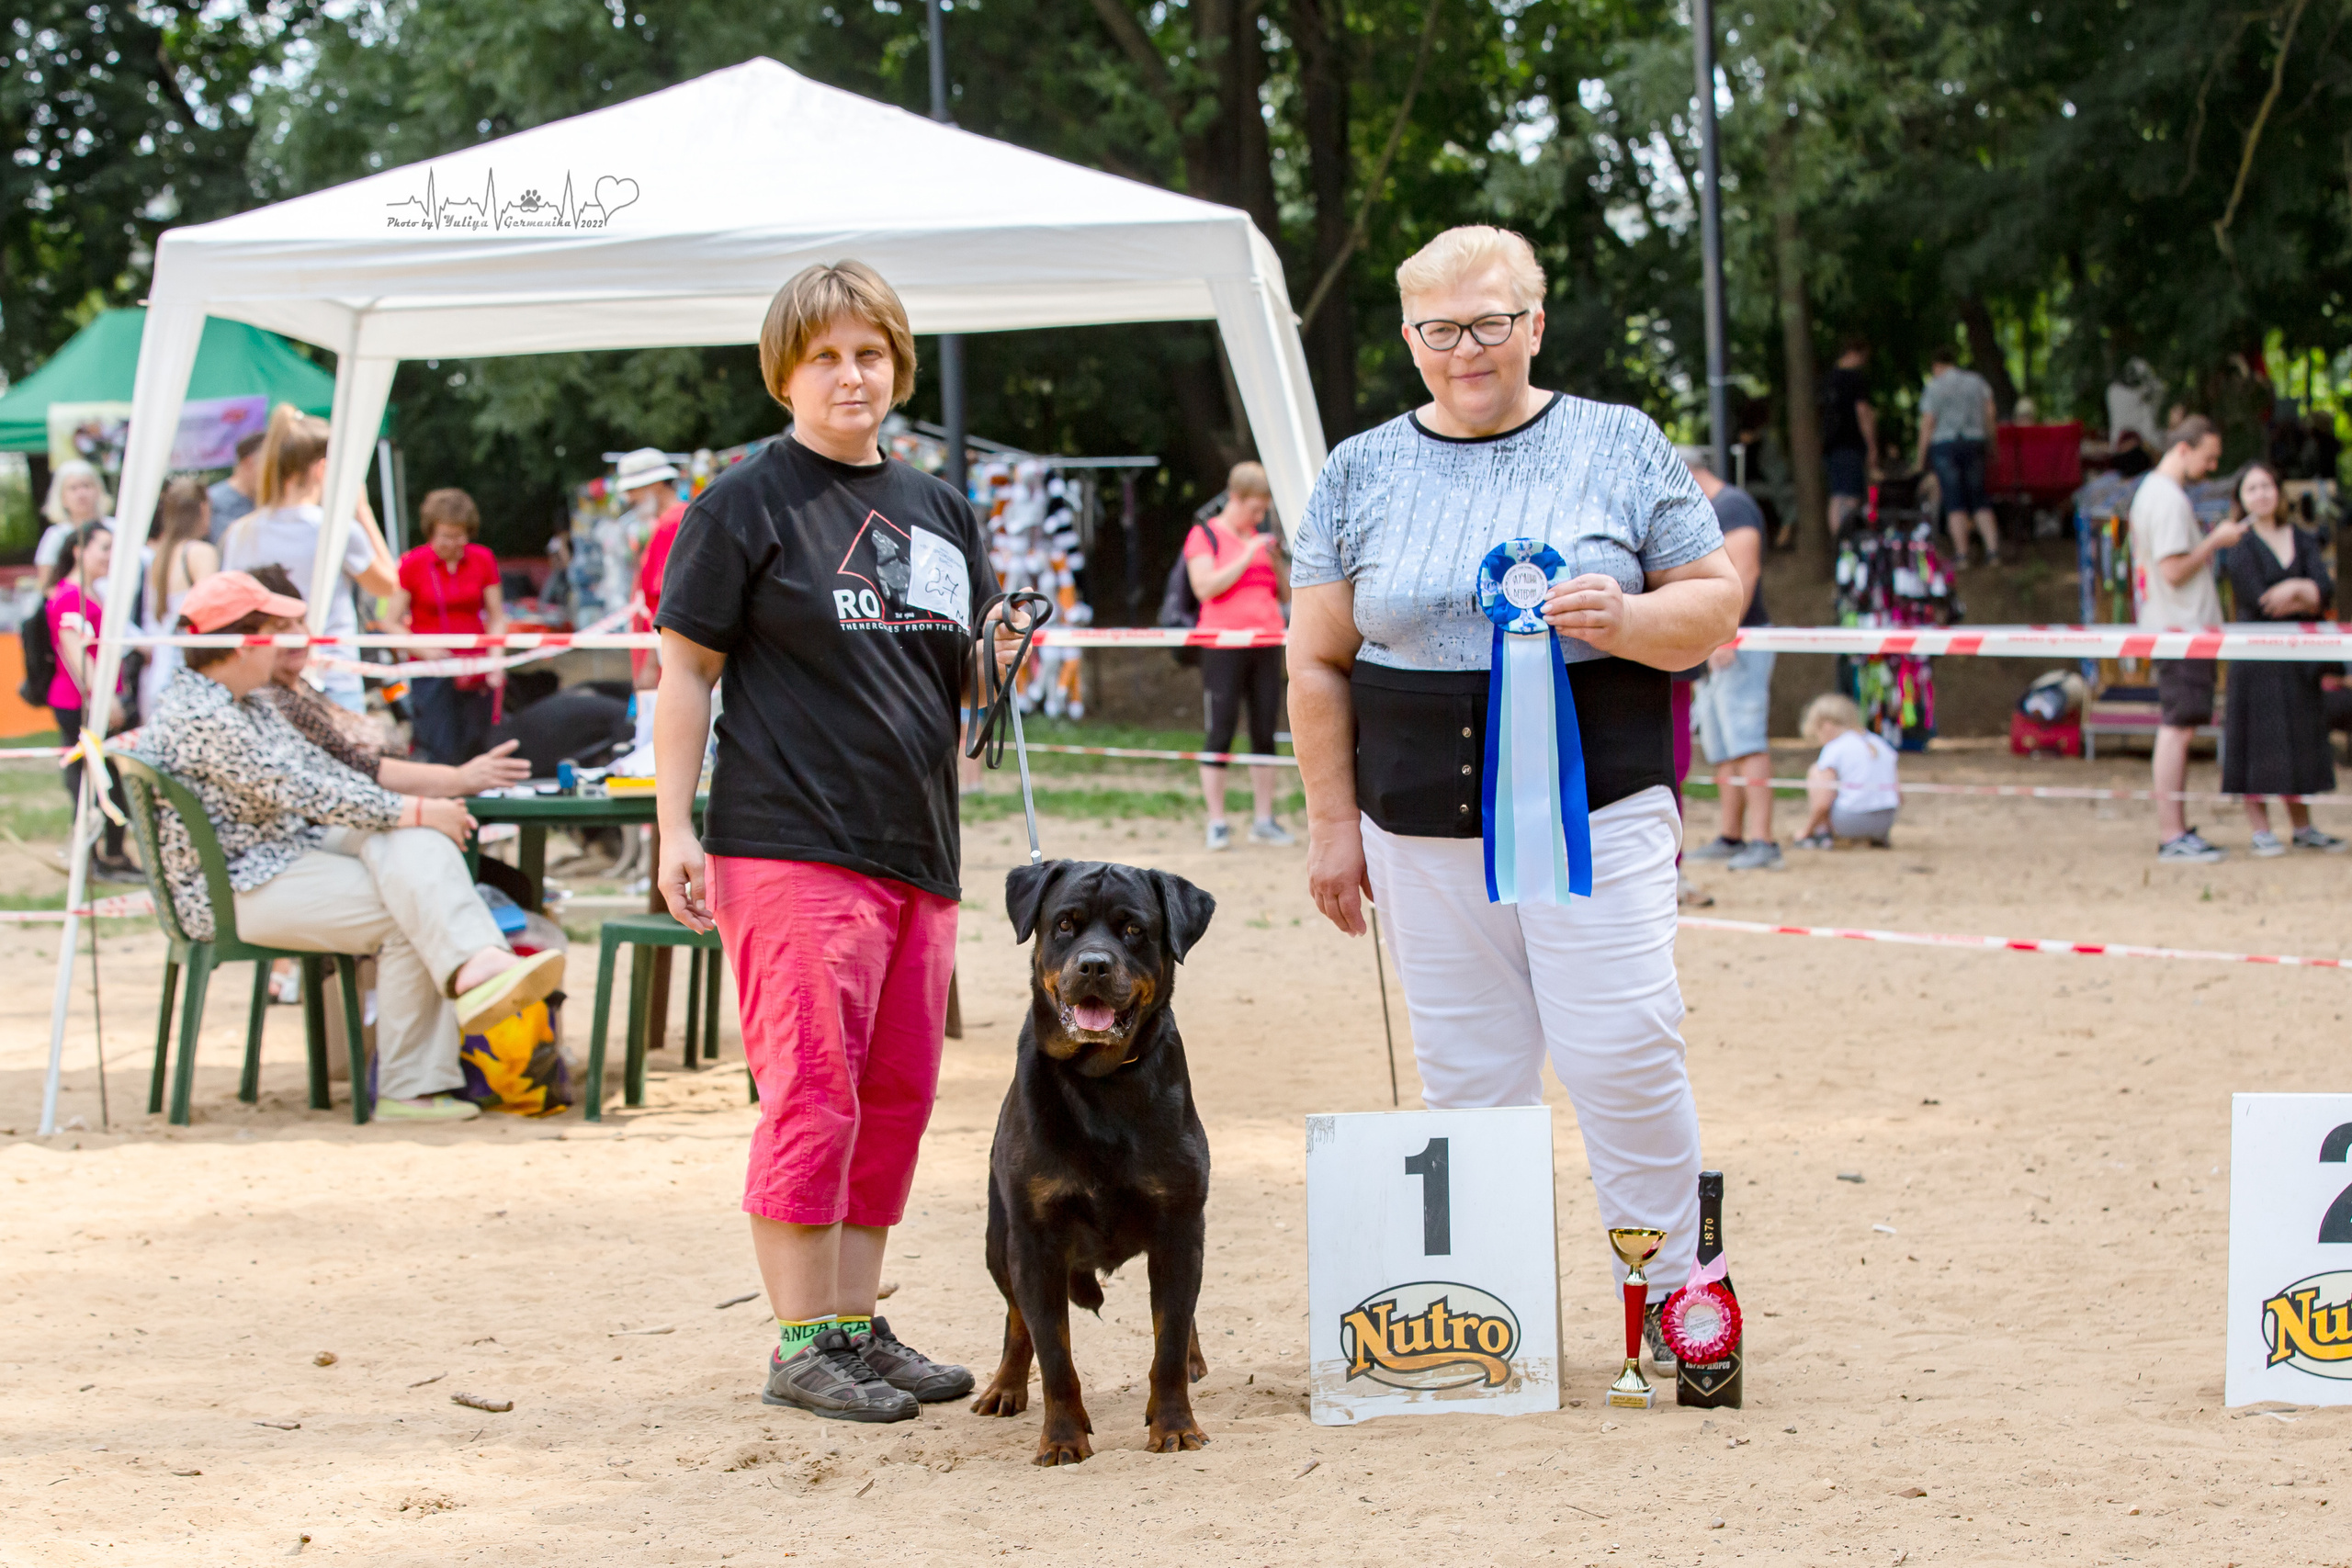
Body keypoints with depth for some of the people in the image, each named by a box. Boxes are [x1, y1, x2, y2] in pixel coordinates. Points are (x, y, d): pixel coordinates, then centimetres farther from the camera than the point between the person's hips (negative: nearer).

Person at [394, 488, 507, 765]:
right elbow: (393, 623, -2)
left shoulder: (483, 560, 6)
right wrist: (425, 651, -16)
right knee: (442, 755, -11)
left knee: (475, 748, 0)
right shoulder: (412, 564, -3)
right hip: (431, 673, -3)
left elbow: (496, 618, 9)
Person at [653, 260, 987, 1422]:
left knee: (898, 1092, 9)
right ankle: (802, 1343, -3)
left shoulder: (937, 509, 17)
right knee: (813, 1088, -9)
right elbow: (686, 671, -5)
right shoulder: (747, 505, -2)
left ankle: (857, 1322, 18)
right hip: (793, 845, -7)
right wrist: (675, 828, -11)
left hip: (915, 847, 7)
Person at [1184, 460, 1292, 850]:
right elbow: (1205, 587, -13)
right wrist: (1247, 557, -14)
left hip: (1266, 645, 6)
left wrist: (1278, 561, 2)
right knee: (1221, 733, -5)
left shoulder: (1262, 538, 17)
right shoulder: (1204, 536, 0)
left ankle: (1263, 820, 12)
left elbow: (1285, 595, 19)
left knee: (1265, 733, 5)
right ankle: (1217, 824, -3)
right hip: (1223, 646, -6)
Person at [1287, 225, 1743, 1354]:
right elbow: (1319, 664, 10)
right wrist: (1333, 823, 5)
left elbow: (1716, 602, 5)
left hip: (1597, 808, -2)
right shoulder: (1361, 475, 9)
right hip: (1426, 829, 2)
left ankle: (1674, 1291, 4)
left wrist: (1626, 619, -16)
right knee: (1466, 1073, 4)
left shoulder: (1620, 448, 5)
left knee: (1622, 1052, -10)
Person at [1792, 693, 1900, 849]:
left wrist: (1806, 833, 4)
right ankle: (1879, 837, 17)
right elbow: (1898, 796, 17)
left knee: (1815, 771, 14)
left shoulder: (1834, 749, -2)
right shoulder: (1881, 745, 17)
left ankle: (1822, 834, 6)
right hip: (1885, 822, 6)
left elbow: (1823, 802, -10)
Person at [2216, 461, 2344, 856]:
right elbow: (2257, 602, -14)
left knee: (2301, 737, 7)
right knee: (2260, 738, -6)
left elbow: (2326, 589, -1)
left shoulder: (2303, 540, 12)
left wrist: (2295, 590, -19)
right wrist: (2308, 600, -6)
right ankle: (2260, 829, -1)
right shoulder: (2238, 546, -3)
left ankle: (2302, 827, 14)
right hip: (2256, 656, -5)